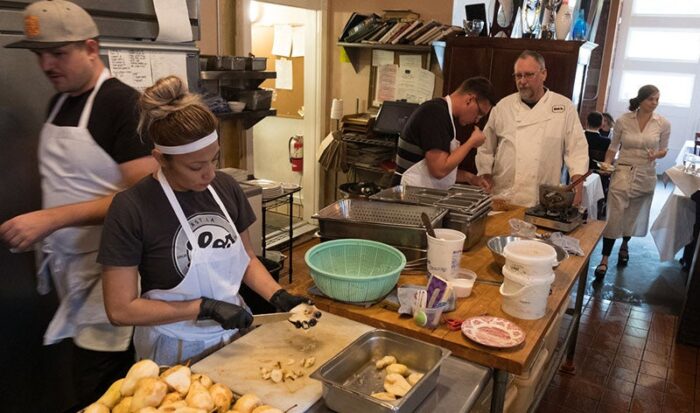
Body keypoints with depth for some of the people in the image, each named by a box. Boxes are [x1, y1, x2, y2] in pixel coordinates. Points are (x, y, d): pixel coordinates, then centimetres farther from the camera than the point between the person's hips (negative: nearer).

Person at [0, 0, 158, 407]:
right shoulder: (59, 101, 11)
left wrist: (52, 218, -22)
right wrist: (44, 231, 8)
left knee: (99, 393, -1)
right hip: (68, 263, 7)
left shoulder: (124, 104, -14)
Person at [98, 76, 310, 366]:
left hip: (234, 336, 3)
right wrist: (206, 307, -19)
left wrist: (279, 297, -9)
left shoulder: (225, 187, -4)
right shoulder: (131, 209, -17)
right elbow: (120, 310, -14)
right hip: (175, 354, -2)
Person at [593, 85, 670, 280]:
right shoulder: (623, 121, -5)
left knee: (634, 215, 16)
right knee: (614, 215, -9)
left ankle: (624, 245, 43)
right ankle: (604, 259, -5)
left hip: (646, 175, 2)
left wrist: (656, 154, -14)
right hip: (623, 172, -2)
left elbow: (664, 149, 8)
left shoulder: (663, 124, -3)